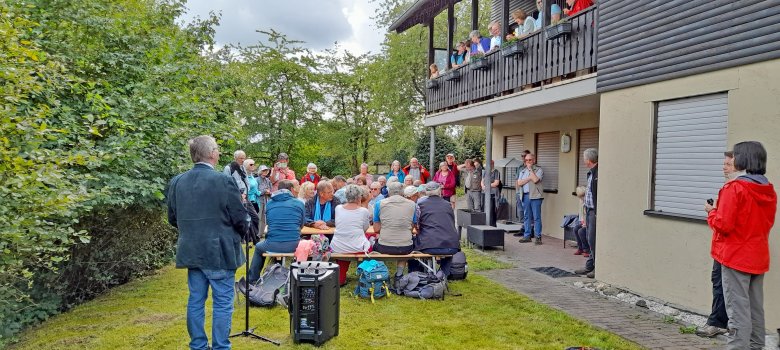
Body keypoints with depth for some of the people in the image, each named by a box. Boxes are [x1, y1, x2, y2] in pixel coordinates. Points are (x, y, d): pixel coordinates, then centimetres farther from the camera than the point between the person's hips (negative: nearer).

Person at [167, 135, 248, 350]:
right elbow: (240, 218, -11)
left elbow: (172, 219, 10)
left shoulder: (176, 182, 3)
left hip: (191, 252, 6)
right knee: (222, 302, 3)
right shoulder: (224, 181, -15)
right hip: (219, 252, -6)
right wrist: (243, 232, 10)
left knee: (195, 300, 14)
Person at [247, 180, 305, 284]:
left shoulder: (269, 203, 8)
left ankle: (252, 280, 40)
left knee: (258, 247, 35)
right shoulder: (299, 204, 4)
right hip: (293, 246, 0)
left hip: (273, 246, 1)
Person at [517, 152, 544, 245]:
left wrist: (530, 169, -6)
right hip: (525, 196, 5)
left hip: (535, 196, -5)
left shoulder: (539, 170, 3)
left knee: (536, 217, -5)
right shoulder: (522, 171, 18)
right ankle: (527, 236, 13)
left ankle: (538, 237, -2)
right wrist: (529, 178, -7)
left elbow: (535, 180, -16)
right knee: (527, 217, 8)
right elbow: (519, 183, 5)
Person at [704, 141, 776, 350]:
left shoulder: (734, 188, -16)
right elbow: (767, 223, 17)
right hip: (758, 258, 7)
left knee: (738, 309, -4)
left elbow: (723, 225, -20)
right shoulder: (769, 190, 7)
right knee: (756, 308, 15)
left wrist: (712, 212, 0)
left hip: (735, 257, -7)